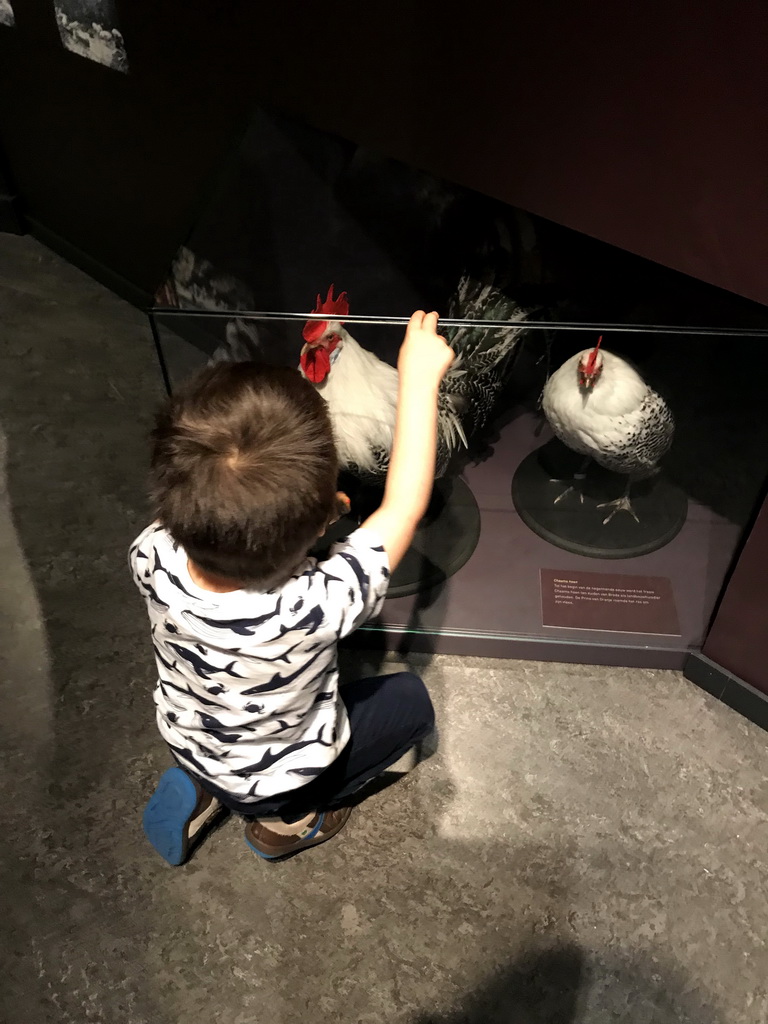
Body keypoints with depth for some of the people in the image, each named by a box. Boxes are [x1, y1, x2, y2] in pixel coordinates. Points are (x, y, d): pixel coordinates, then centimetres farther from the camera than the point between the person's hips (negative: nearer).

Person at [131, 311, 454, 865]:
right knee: (409, 698, 13)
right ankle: (288, 817, 13)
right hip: (273, 779, -3)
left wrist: (289, 509, -12)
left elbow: (195, 526, -6)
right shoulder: (314, 608, -45)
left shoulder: (154, 555, -33)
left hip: (186, 738, 4)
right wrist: (419, 376, -27)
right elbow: (404, 506, -33)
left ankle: (199, 786, 21)